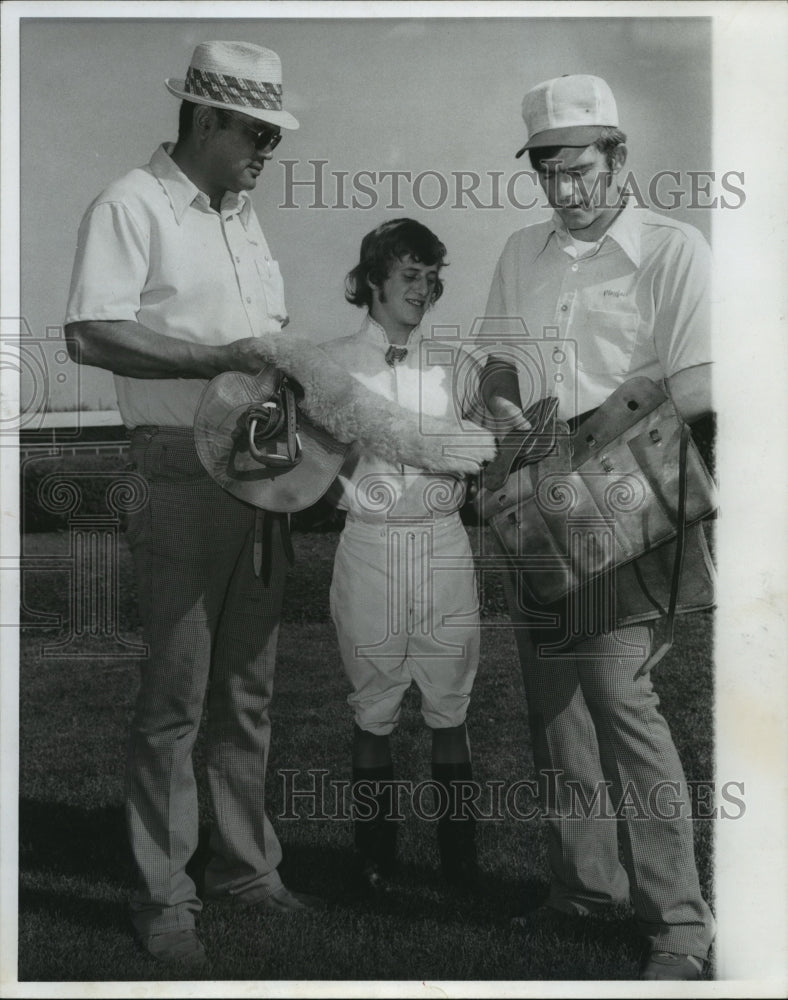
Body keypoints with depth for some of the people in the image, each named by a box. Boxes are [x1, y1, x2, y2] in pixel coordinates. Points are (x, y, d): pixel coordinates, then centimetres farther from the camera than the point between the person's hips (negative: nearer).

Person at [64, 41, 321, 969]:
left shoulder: (241, 213, 18)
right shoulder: (131, 205, -7)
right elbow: (92, 334, -18)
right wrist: (223, 356, -20)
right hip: (181, 472, -7)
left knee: (248, 685, 12)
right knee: (175, 691, -2)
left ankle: (245, 866, 24)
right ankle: (162, 899, 9)